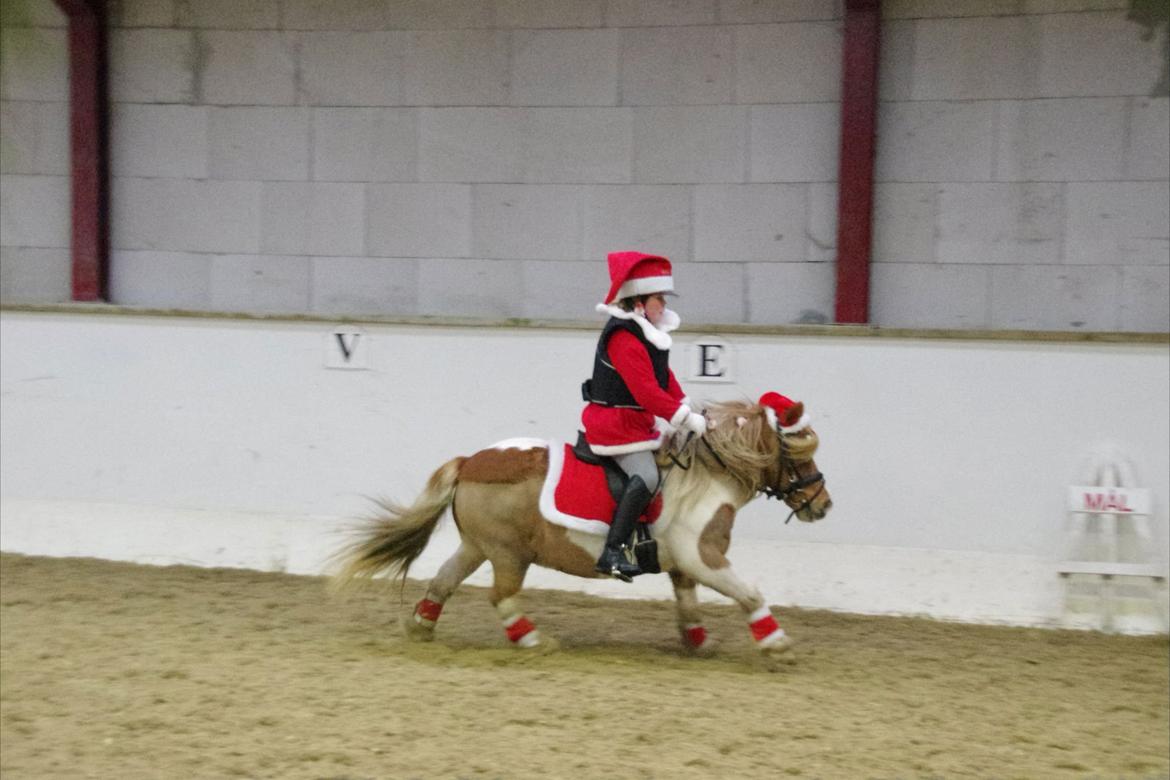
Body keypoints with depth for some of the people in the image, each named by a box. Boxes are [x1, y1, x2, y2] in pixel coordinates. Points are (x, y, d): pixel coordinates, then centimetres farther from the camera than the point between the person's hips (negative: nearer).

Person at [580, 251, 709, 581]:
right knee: (646, 477, -26)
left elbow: (665, 378, 19)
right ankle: (613, 551, -28)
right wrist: (691, 420, -25)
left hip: (638, 423, 11)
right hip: (614, 422, -11)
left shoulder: (647, 332, 13)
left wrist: (687, 406, 4)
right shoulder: (624, 337, -20)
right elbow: (647, 392, -27)